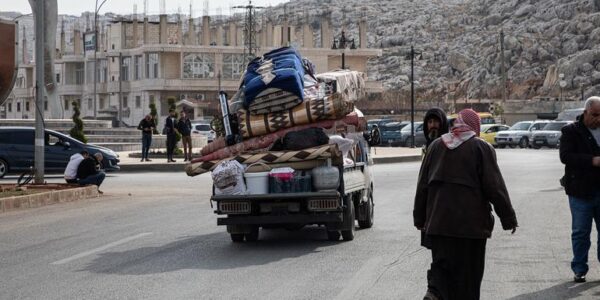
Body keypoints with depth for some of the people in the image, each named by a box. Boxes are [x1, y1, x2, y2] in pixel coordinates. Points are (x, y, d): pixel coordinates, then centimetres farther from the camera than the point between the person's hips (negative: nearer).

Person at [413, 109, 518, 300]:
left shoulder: (436, 146, 9)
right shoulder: (481, 148, -5)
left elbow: (422, 185, 11)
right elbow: (495, 187, -7)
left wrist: (420, 218, 18)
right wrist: (508, 218, 0)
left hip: (437, 221, 4)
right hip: (470, 224, -4)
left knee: (442, 262, 7)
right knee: (468, 270, 5)